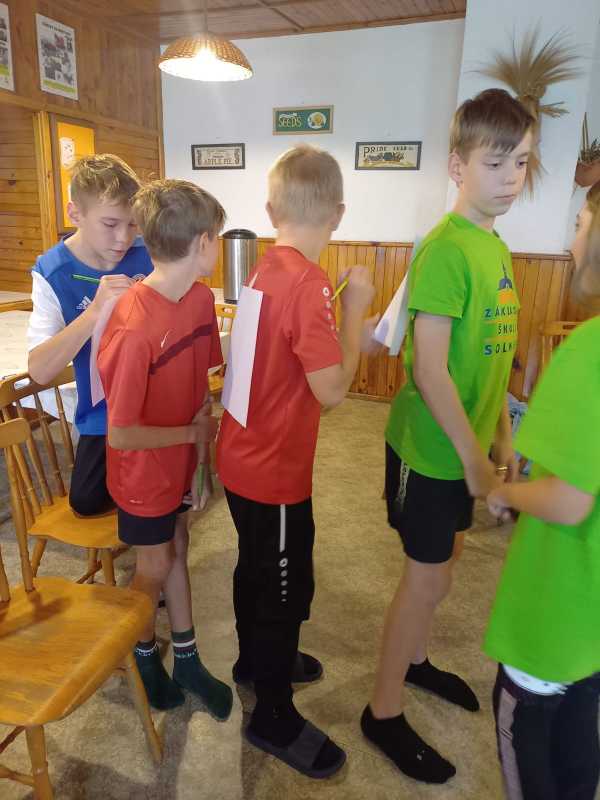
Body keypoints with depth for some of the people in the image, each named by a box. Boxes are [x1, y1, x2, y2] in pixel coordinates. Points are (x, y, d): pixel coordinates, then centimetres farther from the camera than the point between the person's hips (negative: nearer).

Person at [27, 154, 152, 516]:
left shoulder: (148, 252, -13)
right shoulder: (52, 273, -15)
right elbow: (40, 371, -24)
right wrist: (94, 311, -37)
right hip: (106, 412, 0)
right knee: (87, 501, -1)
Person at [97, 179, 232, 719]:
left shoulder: (201, 298, -8)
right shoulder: (135, 327, -32)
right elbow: (121, 435, -27)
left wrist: (204, 410, -8)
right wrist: (194, 432, -16)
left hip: (179, 459, 7)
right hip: (143, 470, -6)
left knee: (177, 550, 20)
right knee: (154, 568, 14)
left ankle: (187, 659, 41)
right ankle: (145, 654, 44)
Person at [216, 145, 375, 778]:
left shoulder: (265, 269, 2)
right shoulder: (310, 282, -24)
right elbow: (331, 389, -25)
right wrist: (355, 308, -17)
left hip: (244, 458, 9)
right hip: (275, 471, -9)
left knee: (256, 570, 26)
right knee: (286, 588, 10)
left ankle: (257, 661, 51)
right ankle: (273, 718, 32)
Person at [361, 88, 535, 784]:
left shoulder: (496, 247, 7)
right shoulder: (446, 249, -20)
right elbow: (429, 368, -24)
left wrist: (501, 436, 12)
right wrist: (472, 456, -17)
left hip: (467, 443, 8)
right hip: (431, 448, -8)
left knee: (441, 561, 22)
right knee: (427, 579, 4)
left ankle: (414, 661, 47)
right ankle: (384, 713, 26)